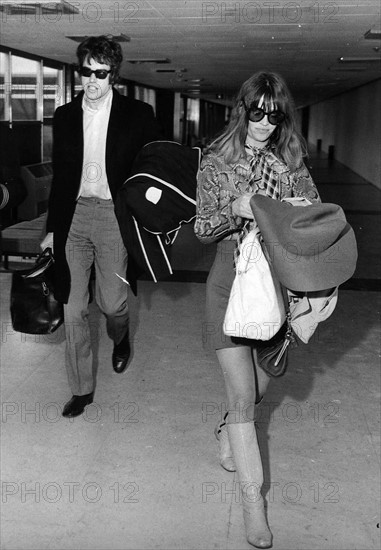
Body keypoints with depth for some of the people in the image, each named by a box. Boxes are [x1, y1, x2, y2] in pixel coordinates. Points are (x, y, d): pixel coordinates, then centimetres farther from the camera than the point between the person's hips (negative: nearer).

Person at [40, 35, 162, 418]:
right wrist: (52, 227, 13)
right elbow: (60, 175, 13)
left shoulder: (138, 115, -1)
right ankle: (82, 389, 18)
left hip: (114, 215, -3)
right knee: (73, 308, 3)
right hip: (74, 215, 3)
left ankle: (120, 339, 40)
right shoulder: (65, 116, 9)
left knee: (112, 303, 2)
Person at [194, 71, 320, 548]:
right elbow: (202, 231, -3)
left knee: (259, 384, 15)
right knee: (242, 394, -5)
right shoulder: (216, 162, -2)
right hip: (232, 281, -3)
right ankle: (252, 495, 11)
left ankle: (228, 433, 48)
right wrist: (235, 210, -22)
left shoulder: (290, 163, 4)